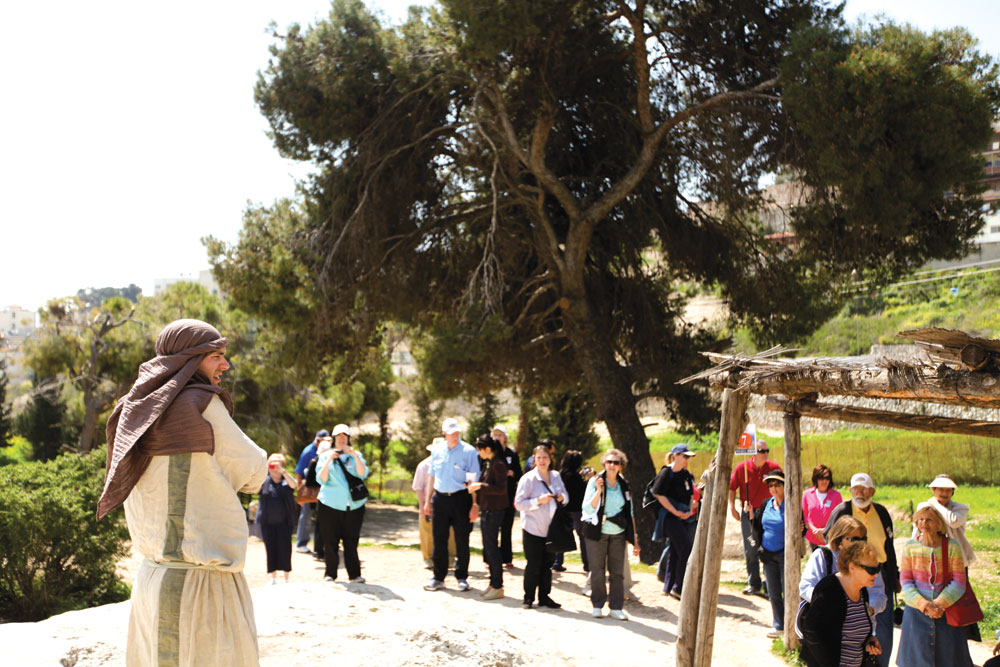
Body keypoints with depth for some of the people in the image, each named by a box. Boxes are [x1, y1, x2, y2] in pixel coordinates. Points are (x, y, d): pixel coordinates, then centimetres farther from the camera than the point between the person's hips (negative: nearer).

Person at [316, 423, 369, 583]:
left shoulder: (356, 455, 12)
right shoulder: (325, 456, 9)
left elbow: (363, 474, -6)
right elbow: (321, 479, -3)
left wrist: (354, 455, -16)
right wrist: (329, 461, -15)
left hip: (354, 505, 1)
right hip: (330, 504, -1)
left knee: (351, 541, 0)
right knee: (330, 542, 0)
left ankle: (354, 574, 4)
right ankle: (330, 573, 10)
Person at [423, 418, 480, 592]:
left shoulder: (469, 451, -4)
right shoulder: (437, 450, 7)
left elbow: (475, 480, -5)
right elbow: (431, 476, 16)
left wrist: (475, 505, -10)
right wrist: (427, 500, 12)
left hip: (461, 498, -3)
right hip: (440, 498, 3)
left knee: (462, 540, 3)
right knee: (439, 539, 5)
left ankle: (462, 577, 15)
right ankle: (438, 578, 14)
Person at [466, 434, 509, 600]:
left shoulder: (499, 464, -16)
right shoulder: (490, 463, 14)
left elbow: (501, 489, -22)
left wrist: (480, 486, -21)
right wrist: (476, 487, 11)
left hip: (494, 511, -10)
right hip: (486, 510, 10)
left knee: (492, 549, -5)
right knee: (488, 548, 13)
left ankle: (498, 587, 2)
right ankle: (493, 583, 20)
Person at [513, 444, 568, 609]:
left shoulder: (556, 476, 7)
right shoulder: (528, 478, -8)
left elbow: (565, 495, 18)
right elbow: (519, 503, -10)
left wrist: (561, 497, -6)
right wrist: (538, 501, -21)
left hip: (551, 529, 5)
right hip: (533, 529, -5)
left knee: (547, 564, 10)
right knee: (533, 565, -1)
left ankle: (544, 597, 20)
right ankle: (528, 598, 12)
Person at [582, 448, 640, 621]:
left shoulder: (624, 485, 6)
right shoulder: (595, 482, -3)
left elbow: (630, 514, 12)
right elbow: (587, 509, -10)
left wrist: (634, 539, 9)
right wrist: (598, 491, -23)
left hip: (618, 534, 3)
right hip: (597, 533, -2)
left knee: (617, 571, 0)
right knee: (597, 571, 2)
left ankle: (616, 607, 9)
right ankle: (597, 605, 15)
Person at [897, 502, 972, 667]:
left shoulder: (952, 548, -5)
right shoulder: (910, 546, -2)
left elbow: (959, 583, -6)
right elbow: (905, 582, -3)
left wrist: (938, 604, -16)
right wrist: (925, 605, -15)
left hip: (946, 612, 0)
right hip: (916, 612, 0)